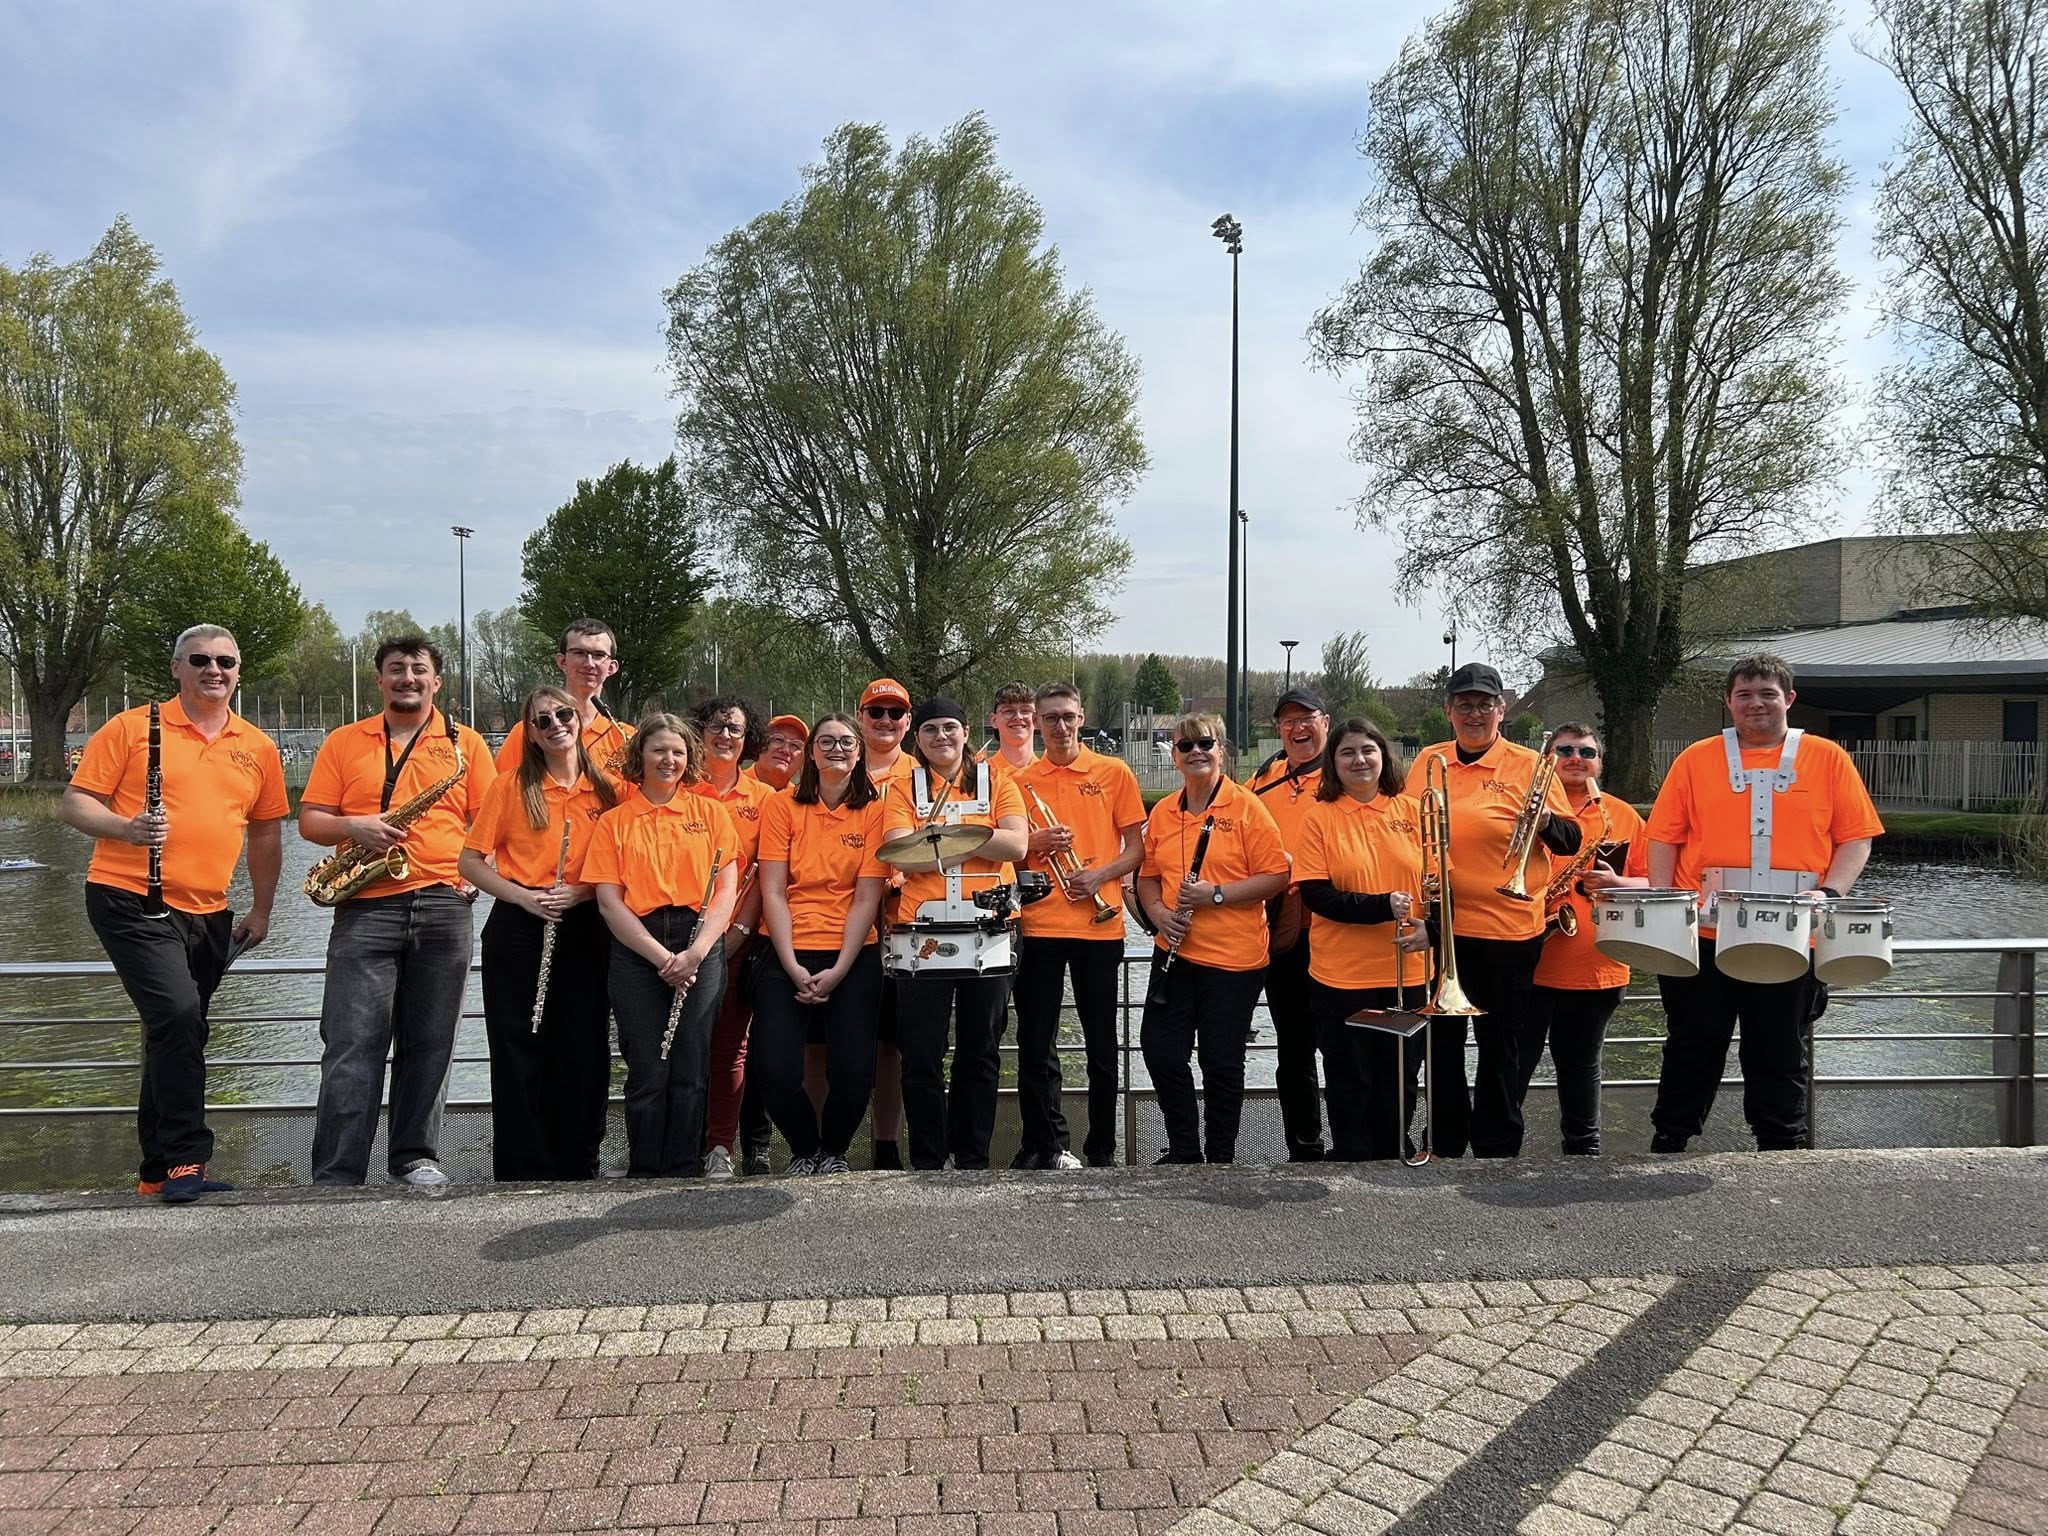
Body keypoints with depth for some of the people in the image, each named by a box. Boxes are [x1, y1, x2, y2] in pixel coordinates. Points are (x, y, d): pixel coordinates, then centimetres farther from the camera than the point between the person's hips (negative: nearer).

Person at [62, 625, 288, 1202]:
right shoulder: (132, 727, -1)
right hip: (130, 900, -5)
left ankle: (157, 1172, 26)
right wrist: (125, 828, -21)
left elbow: (265, 834, 18)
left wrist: (260, 910, 16)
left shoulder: (258, 748, 10)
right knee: (178, 1016, -21)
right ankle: (185, 1162, -13)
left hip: (208, 915, 5)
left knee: (176, 1035, 13)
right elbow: (74, 803, -2)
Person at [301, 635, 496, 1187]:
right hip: (366, 908, 0)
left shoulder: (466, 743, 11)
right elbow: (309, 820, 9)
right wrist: (354, 826, -11)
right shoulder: (344, 742, 12)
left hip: (443, 908, 1)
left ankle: (416, 1156, 19)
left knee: (430, 1043, 7)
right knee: (352, 1045, -4)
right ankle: (335, 1174, 2)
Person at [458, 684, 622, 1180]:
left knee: (583, 1050, 5)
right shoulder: (511, 785, 0)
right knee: (519, 1050, 2)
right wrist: (524, 896, -13)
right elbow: (471, 862, 1)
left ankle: (578, 1166, 19)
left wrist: (581, 892, -9)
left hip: (585, 930, 2)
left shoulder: (605, 789, 5)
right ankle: (522, 1170, 13)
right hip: (518, 930, -2)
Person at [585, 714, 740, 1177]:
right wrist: (661, 956, -11)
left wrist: (696, 951, -12)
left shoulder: (710, 813, 11)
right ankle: (645, 1174, 12)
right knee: (648, 1072, -1)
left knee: (691, 1071, 0)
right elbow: (609, 900, 1)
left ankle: (686, 1173, 12)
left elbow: (727, 890, 3)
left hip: (700, 947, 1)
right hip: (636, 950, 0)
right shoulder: (614, 821, 9)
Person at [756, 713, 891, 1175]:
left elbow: (867, 898, -2)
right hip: (788, 955, 0)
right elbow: (773, 892, -1)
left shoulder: (873, 810, 3)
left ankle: (834, 1150, 20)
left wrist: (838, 971, -11)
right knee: (776, 1071, -11)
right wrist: (792, 968, -11)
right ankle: (803, 1150, 19)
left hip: (853, 957, 0)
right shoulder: (783, 806, 4)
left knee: (853, 1072, -11)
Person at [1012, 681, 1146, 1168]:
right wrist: (1036, 844, -9)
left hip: (1100, 924, -1)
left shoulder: (1114, 773, 4)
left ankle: (1102, 1151, 18)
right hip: (1040, 924, 1)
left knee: (1102, 1045, 6)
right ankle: (1045, 1146, 17)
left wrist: (1099, 875, -13)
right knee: (1035, 1045, 5)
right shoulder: (1021, 781, 8)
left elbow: (1136, 847, 4)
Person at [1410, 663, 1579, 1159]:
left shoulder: (1528, 765, -3)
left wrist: (1546, 823, -23)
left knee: (1499, 1045, 8)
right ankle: (1445, 1144, 31)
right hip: (1440, 923, 4)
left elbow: (1570, 840, -2)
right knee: (1441, 1041, 14)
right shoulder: (1427, 762, 7)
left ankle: (1496, 1150, 22)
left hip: (1508, 927, -4)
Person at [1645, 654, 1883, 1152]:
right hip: (1704, 937, 0)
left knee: (1782, 1056, 12)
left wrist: (1830, 891, -12)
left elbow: (1856, 837, 3)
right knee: (1692, 1050, 10)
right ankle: (1667, 1145, 22)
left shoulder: (1827, 759, 5)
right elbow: (1665, 837, 3)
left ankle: (1780, 1152, 25)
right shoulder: (1696, 760, 4)